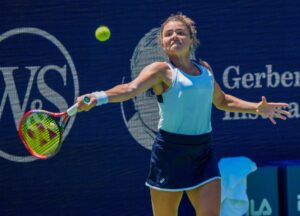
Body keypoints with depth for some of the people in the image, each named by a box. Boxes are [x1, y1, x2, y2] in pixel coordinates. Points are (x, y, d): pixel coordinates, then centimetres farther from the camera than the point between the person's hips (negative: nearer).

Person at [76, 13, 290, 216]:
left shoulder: (205, 68, 13)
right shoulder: (162, 70, -6)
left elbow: (221, 100, 31)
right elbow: (131, 88, -25)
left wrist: (257, 108, 24)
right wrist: (100, 97, -43)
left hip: (203, 154, 5)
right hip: (170, 153, -5)